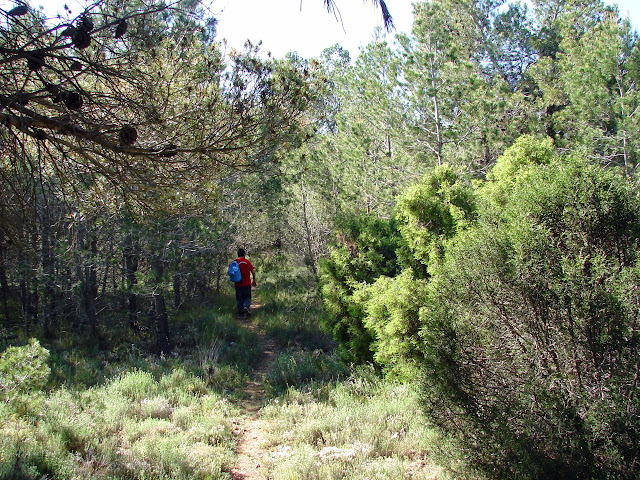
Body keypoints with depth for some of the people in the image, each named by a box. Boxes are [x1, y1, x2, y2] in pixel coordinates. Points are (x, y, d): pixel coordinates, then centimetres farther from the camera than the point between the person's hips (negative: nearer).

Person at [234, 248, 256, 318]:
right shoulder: (247, 262, -4)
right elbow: (253, 272, -6)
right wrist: (254, 281, 6)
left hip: (238, 284, 1)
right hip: (247, 283, -1)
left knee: (239, 299, 9)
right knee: (247, 297, 13)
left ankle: (241, 314, 8)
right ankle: (246, 306, -15)